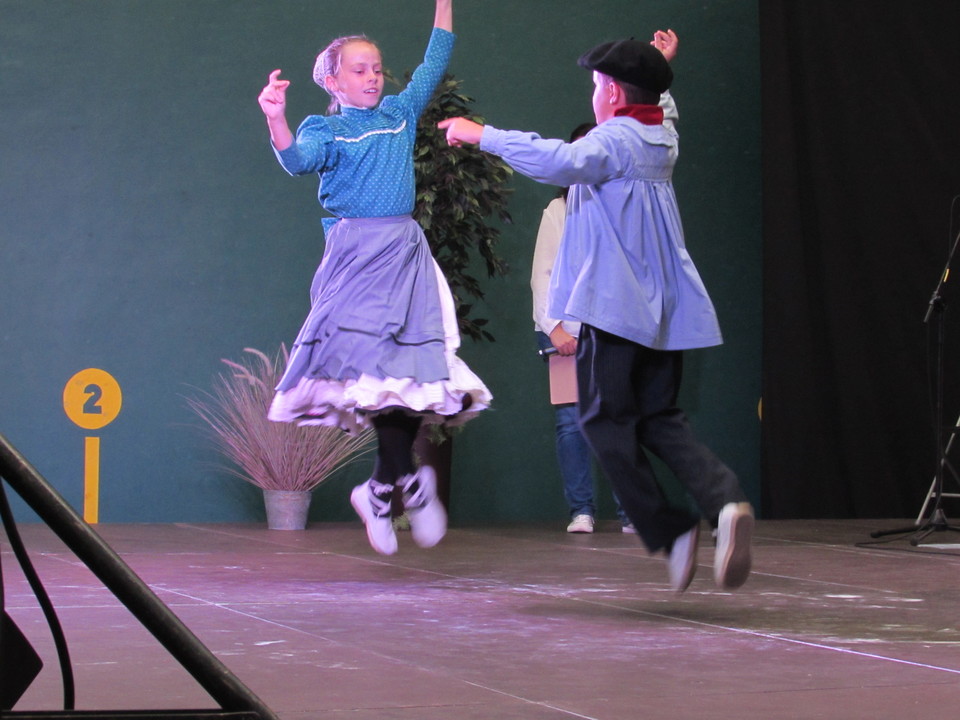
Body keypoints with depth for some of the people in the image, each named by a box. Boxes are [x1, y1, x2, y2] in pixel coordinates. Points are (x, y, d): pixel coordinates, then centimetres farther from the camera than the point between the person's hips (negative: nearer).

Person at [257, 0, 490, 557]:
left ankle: (382, 490, 8)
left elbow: (435, 63, 25)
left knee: (412, 362, -1)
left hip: (407, 251, 5)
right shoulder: (327, 129, 2)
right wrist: (275, 118, -36)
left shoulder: (400, 113, 17)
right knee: (377, 361, -16)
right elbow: (299, 158, -18)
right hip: (359, 251, -5)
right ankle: (408, 479, -11)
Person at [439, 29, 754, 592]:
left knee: (608, 421, 1)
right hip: (666, 309, 8)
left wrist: (483, 136, -28)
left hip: (616, 306, -8)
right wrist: (659, 68, 55)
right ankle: (726, 500, -14)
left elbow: (562, 162, -31)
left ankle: (670, 533, -7)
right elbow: (662, 105, 41)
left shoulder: (615, 139, -10)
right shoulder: (662, 137, 14)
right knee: (662, 419, 11)